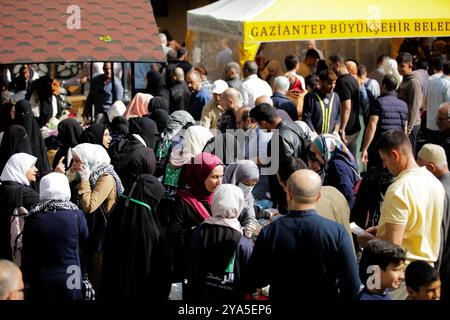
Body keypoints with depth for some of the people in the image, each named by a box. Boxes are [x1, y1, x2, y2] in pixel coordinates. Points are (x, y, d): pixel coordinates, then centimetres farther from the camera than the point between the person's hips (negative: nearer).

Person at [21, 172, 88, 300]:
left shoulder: (33, 218, -9)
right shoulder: (75, 214, -12)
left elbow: (27, 254, -2)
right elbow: (84, 235, 8)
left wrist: (27, 278, 10)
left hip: (40, 282, 1)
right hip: (69, 280, -1)